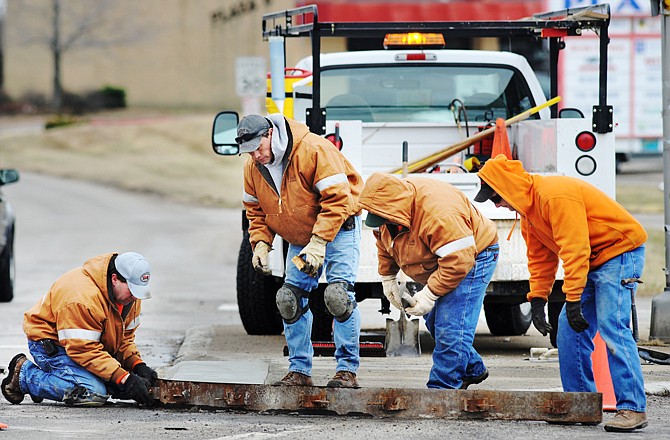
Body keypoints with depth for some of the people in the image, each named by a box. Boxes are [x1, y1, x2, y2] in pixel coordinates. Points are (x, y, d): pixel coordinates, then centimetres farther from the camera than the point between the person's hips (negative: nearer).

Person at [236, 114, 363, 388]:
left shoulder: (314, 150, -27)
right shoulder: (252, 168, -5)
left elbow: (337, 199, -28)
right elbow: (256, 211, 9)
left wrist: (319, 242, -31)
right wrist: (260, 243, -9)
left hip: (338, 228, -7)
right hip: (299, 238, 7)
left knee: (338, 293, -19)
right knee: (292, 300, -2)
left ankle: (347, 370, -17)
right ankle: (299, 370, 6)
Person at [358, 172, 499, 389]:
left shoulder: (438, 213, -39)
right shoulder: (391, 212, -10)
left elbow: (459, 260, -38)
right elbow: (384, 242, 11)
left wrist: (429, 294, -34)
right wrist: (387, 278, 5)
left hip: (473, 255, -10)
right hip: (437, 263, 10)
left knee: (450, 329, -16)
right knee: (434, 322, 17)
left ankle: (441, 388, -11)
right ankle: (473, 370, 33)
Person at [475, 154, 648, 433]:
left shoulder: (555, 196, -26)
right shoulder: (528, 208, 8)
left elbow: (575, 250, -29)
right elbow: (540, 258, 16)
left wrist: (573, 302, -30)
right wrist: (537, 300, 7)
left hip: (620, 252, -10)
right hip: (593, 262, 10)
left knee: (612, 326, -20)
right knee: (569, 329, 5)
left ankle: (633, 409, -22)